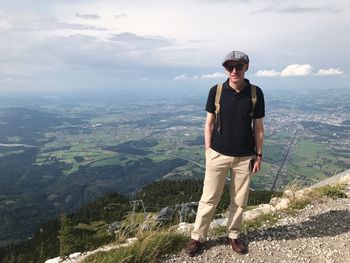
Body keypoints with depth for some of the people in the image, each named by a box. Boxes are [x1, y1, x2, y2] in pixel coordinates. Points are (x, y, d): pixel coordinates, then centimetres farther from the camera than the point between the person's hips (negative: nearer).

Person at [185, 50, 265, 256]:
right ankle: (197, 237, 23)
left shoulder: (256, 93, -3)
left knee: (240, 200, 13)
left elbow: (258, 127, 3)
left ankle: (233, 236, 33)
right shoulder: (216, 91, -5)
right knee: (209, 198, 7)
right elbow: (209, 124, 1)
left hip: (245, 157, 1)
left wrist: (259, 156, 2)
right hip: (218, 154, -1)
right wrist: (208, 151, -2)